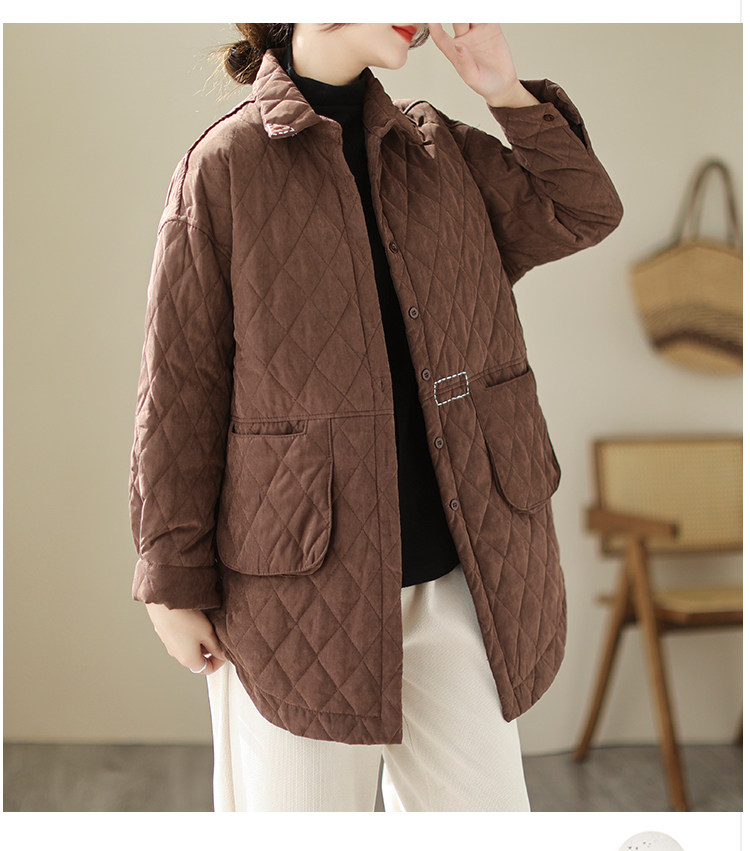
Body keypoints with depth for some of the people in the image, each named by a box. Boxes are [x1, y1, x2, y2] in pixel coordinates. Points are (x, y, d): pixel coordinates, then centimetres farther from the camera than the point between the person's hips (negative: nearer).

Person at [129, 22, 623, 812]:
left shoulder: (442, 149, 10)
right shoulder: (223, 166, -5)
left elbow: (586, 213, 15)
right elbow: (179, 387, -5)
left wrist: (506, 92, 2)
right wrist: (174, 581, -4)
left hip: (458, 576, 5)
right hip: (302, 583, -4)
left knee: (483, 806, 12)